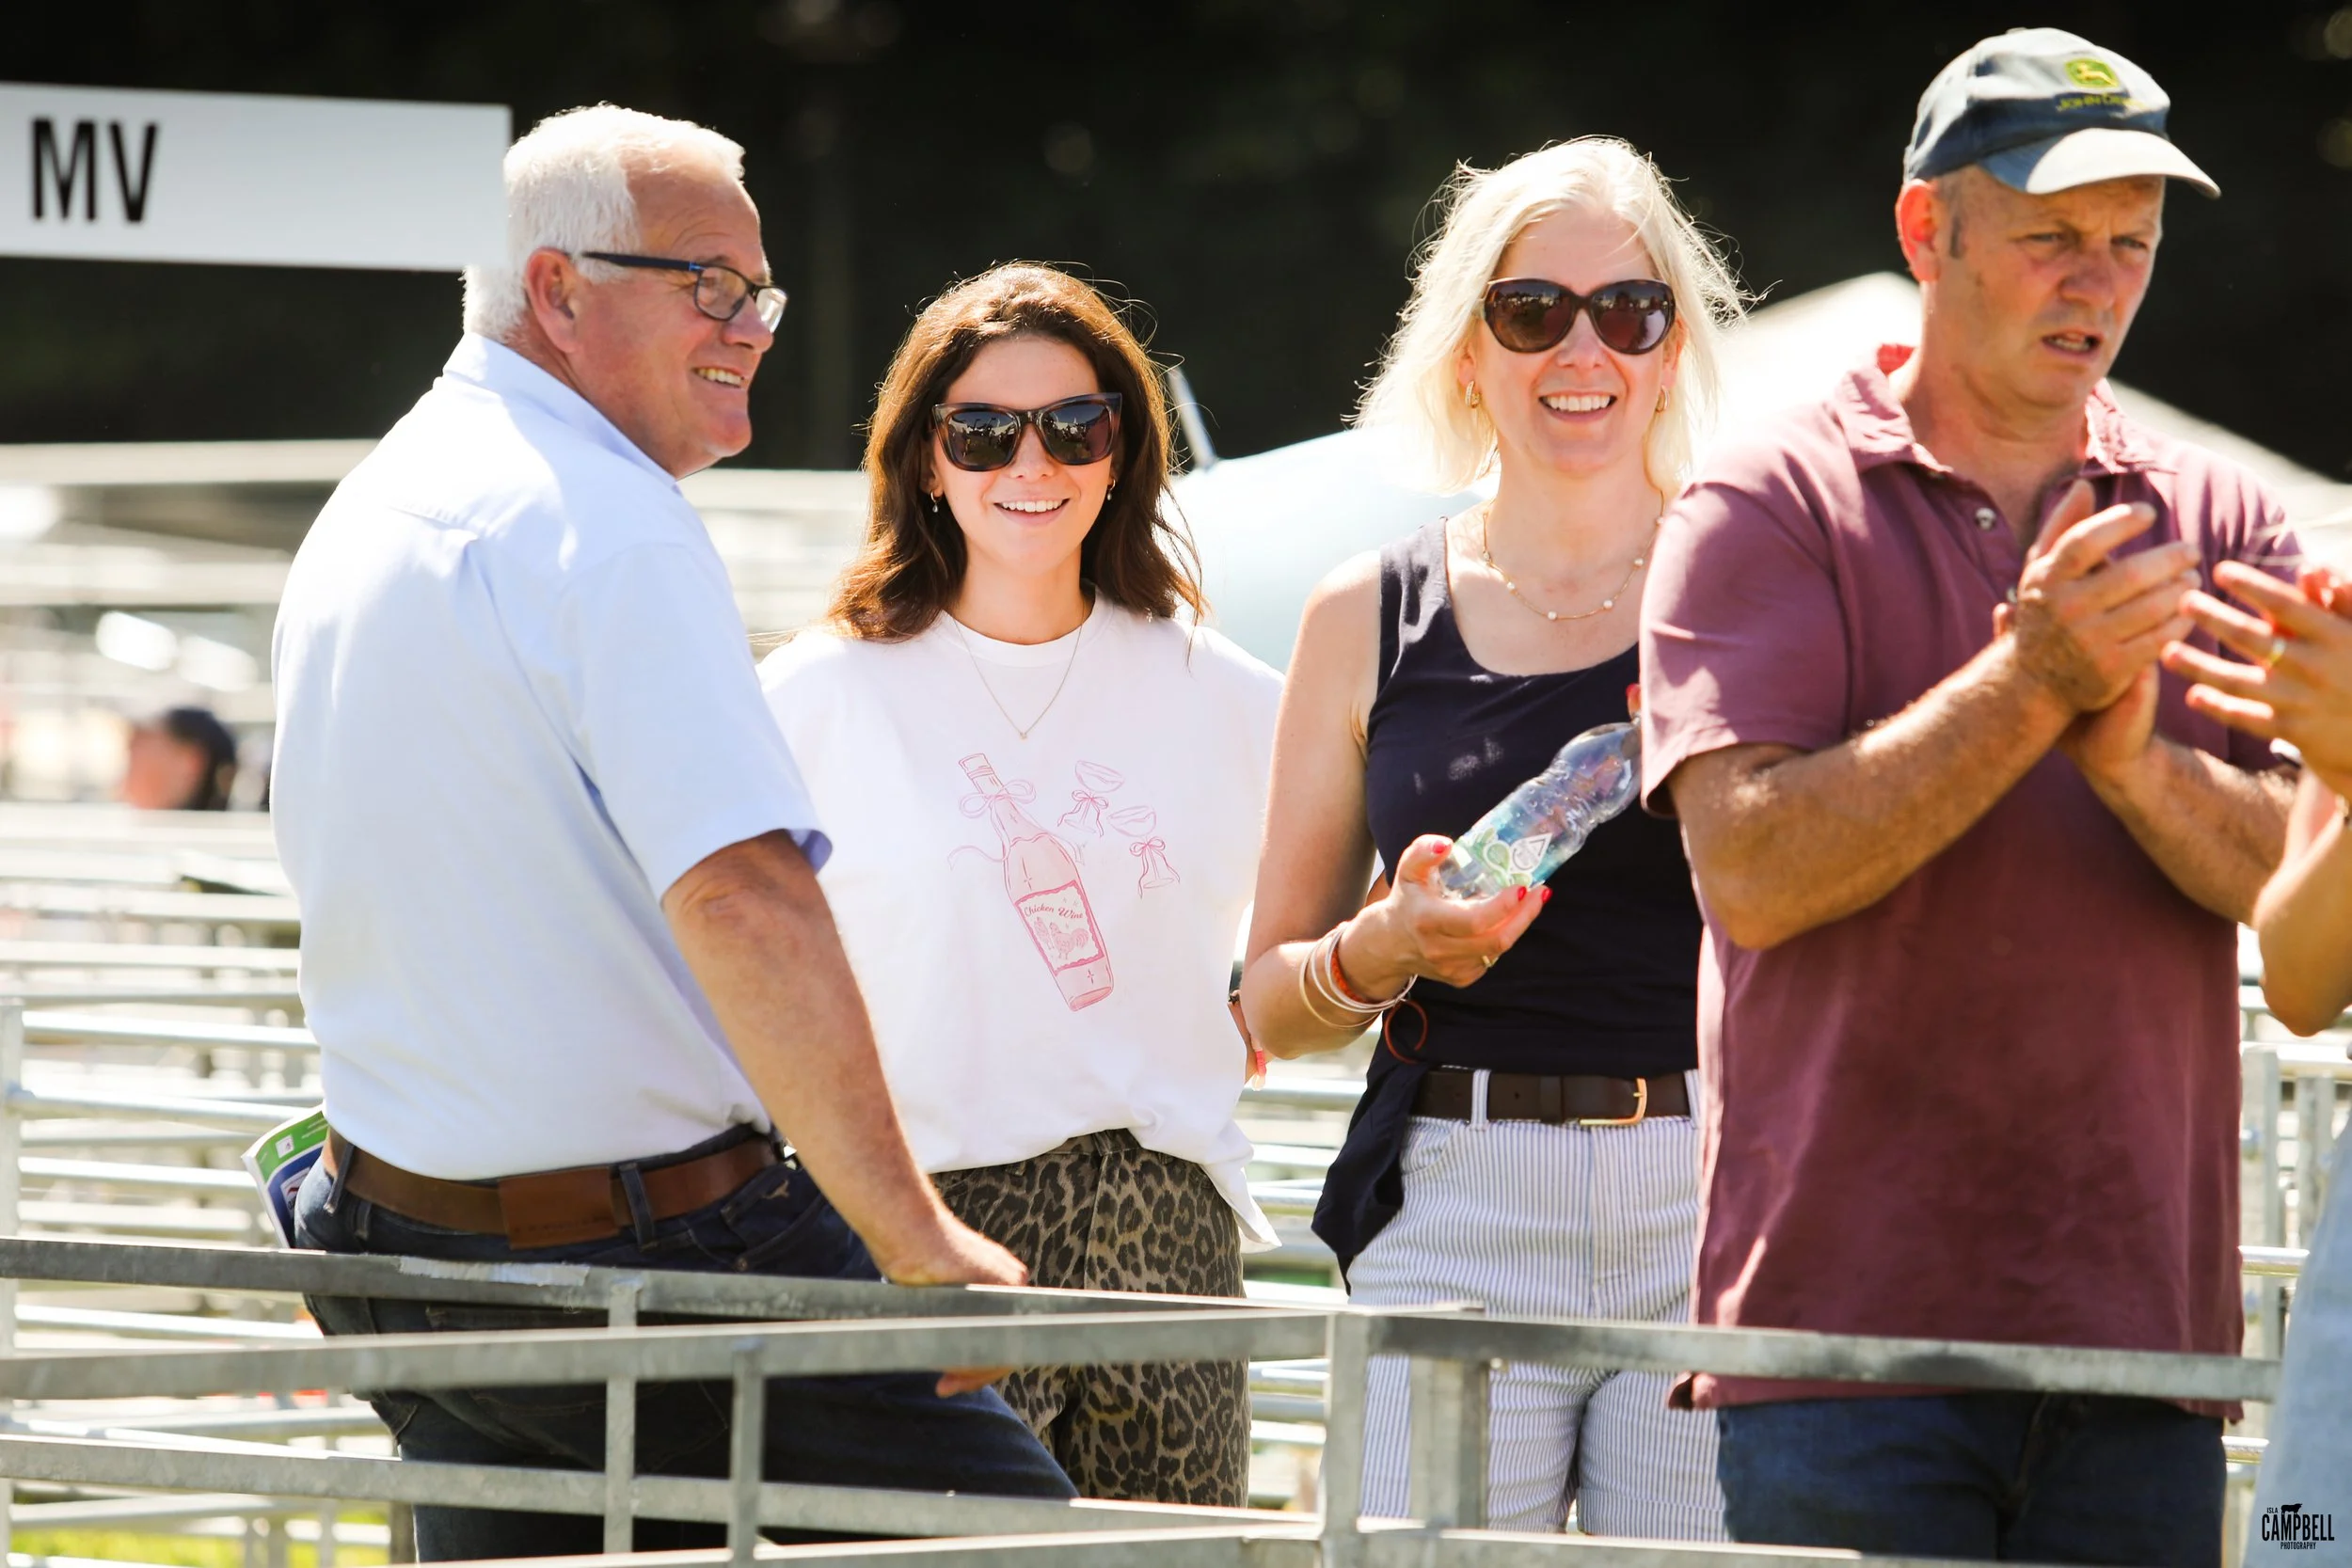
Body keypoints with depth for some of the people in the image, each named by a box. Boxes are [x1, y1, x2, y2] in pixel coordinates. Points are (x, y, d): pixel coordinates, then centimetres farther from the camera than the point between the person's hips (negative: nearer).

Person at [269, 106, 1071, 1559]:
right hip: (657, 1256, -9)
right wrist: (913, 1236, -26)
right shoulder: (609, 522, -16)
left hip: (397, 1225, 9)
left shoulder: (363, 519, 15)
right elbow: (740, 895, -26)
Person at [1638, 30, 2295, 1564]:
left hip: (2141, 1324, 3)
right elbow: (1750, 866, -11)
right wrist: (2032, 687, -17)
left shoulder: (2218, 520, 13)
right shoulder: (1771, 510, 3)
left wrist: (2138, 761, -17)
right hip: (1847, 1318, -3)